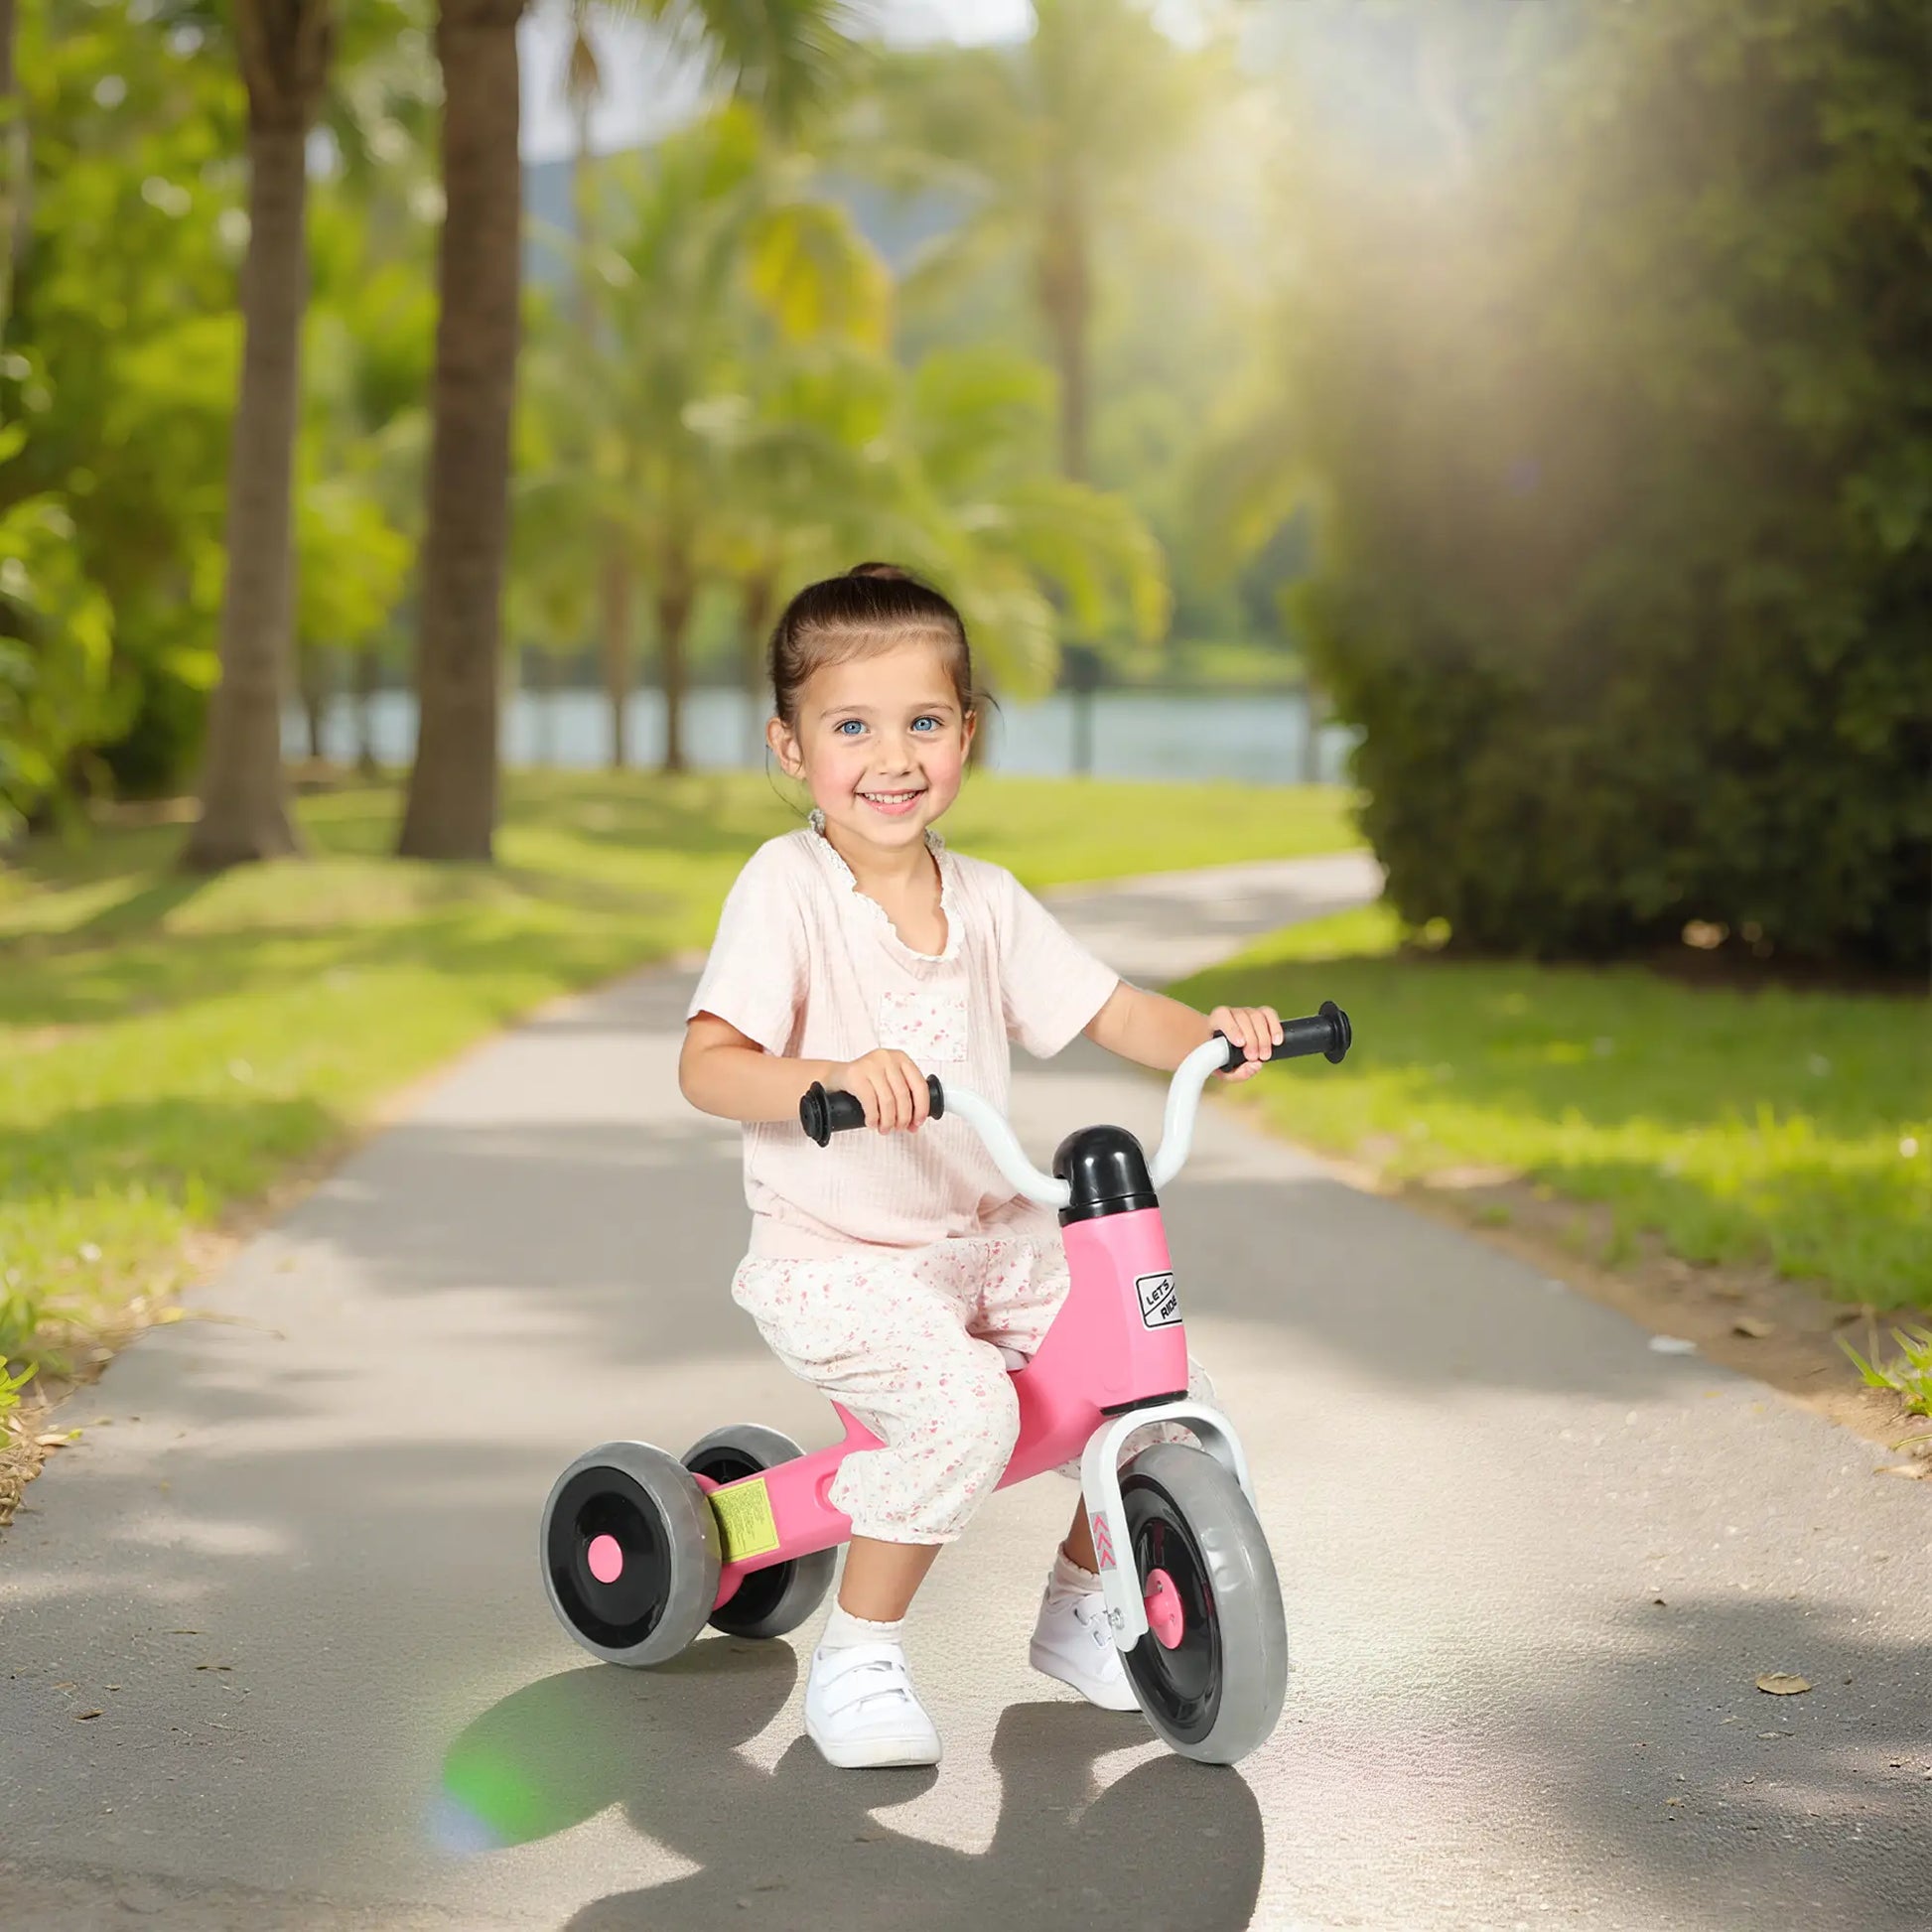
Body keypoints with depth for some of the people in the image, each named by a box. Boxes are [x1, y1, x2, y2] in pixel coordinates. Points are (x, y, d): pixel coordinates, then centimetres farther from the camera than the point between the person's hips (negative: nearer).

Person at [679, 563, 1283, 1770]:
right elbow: (709, 1066, -21)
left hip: (991, 1239, 6)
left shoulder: (986, 901, 5)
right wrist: (830, 1079, -40)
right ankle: (858, 1658, -10)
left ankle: (1081, 1607, 22)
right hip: (836, 1261, -6)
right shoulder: (786, 888, -12)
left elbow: (1109, 1011, 7)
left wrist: (1210, 1036, -13)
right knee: (964, 1404, -30)